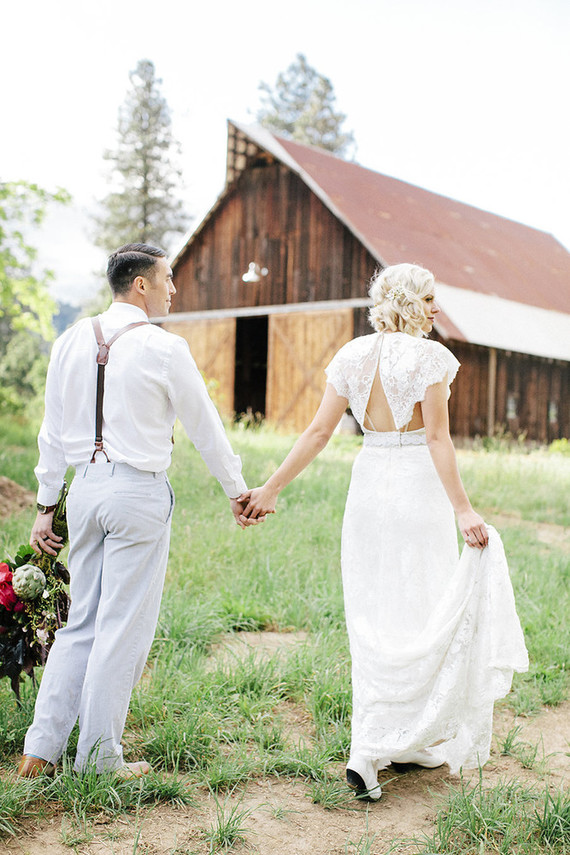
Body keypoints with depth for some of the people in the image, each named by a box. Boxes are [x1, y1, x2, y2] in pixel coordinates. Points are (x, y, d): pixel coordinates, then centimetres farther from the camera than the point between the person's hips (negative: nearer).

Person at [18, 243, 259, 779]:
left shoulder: (71, 342, 7)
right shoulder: (164, 348, -9)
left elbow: (52, 430, 11)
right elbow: (204, 427, 0)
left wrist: (46, 505, 17)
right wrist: (236, 491, 12)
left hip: (85, 487, 6)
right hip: (138, 491, -6)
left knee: (82, 622, 15)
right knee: (123, 626, 3)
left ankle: (41, 748, 16)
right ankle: (100, 758, 13)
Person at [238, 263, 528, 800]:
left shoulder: (352, 356, 5)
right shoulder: (429, 356, -9)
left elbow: (318, 432, 2)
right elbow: (437, 438, -16)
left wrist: (271, 488, 7)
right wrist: (462, 509, -16)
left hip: (369, 486, 6)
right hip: (418, 488, -5)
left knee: (372, 619, 12)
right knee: (417, 618, 1)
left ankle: (414, 741, 24)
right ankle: (367, 751, -6)